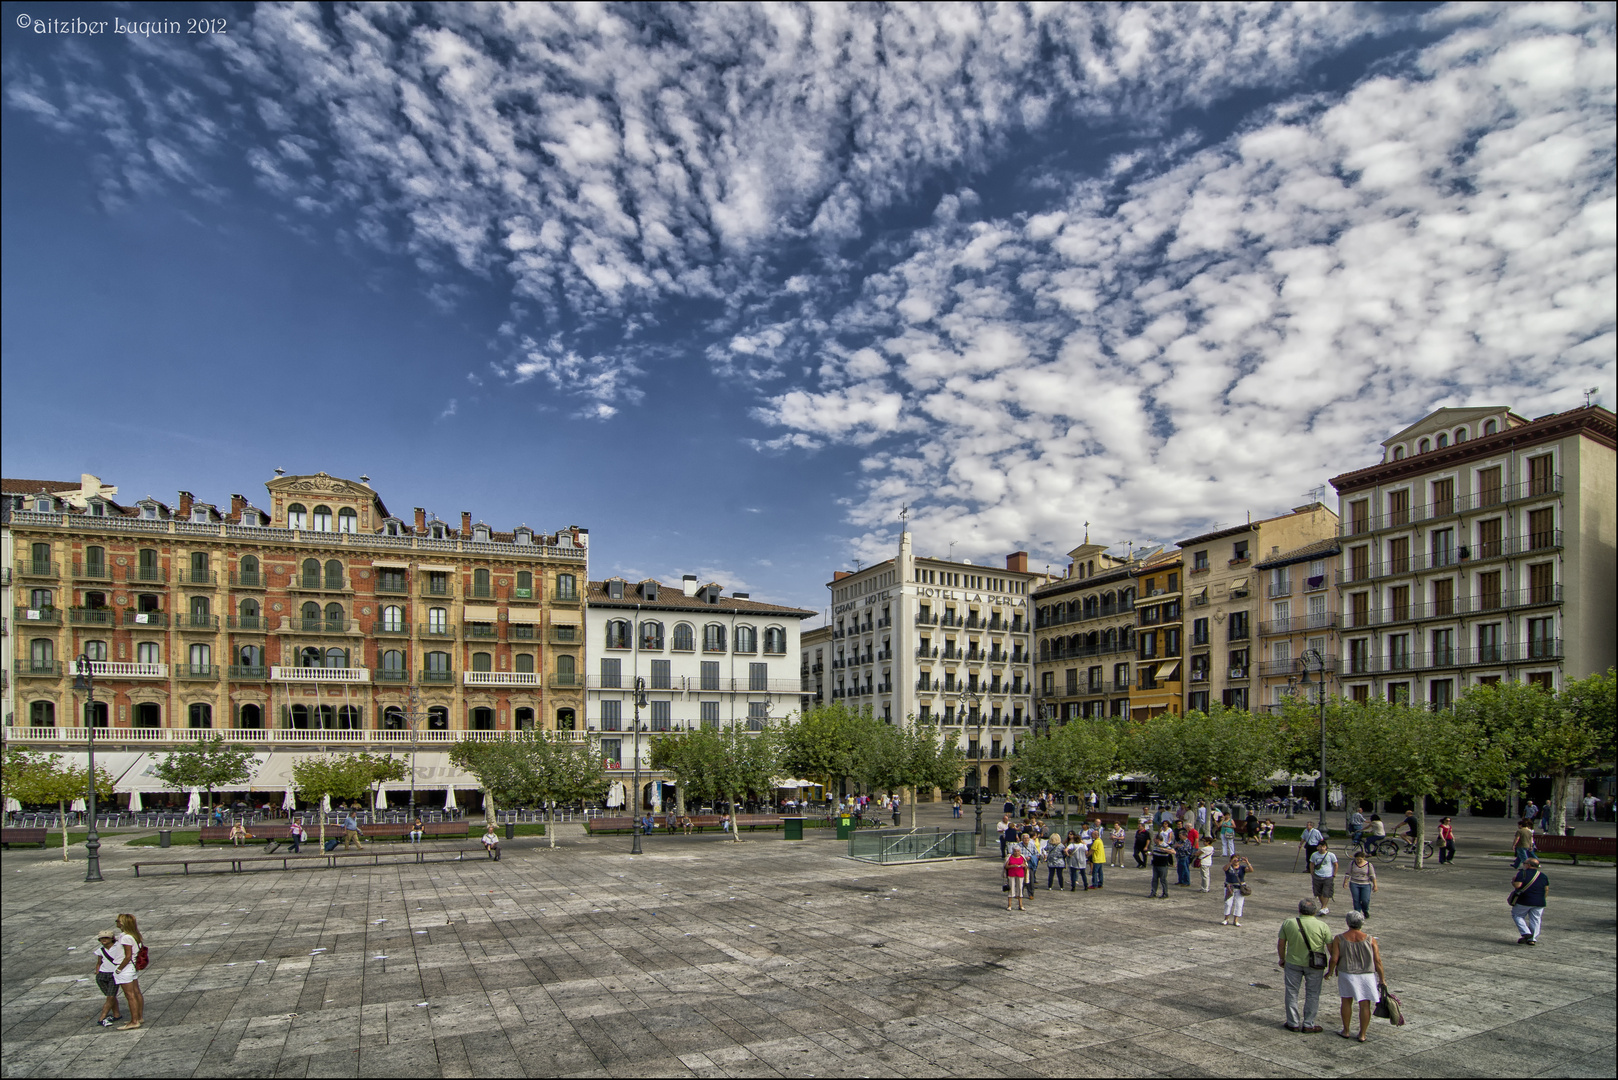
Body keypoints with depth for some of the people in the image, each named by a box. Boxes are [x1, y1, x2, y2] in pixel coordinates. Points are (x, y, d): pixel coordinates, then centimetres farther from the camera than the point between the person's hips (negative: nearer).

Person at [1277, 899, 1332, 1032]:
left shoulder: (1288, 923, -6)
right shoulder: (1323, 926, -11)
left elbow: (1281, 944, 1)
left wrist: (1282, 958, 15)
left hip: (1293, 963, 1)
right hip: (1314, 965, -1)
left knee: (1292, 992, 13)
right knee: (1312, 994, 13)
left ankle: (1293, 1024, 19)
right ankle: (1308, 1025, 17)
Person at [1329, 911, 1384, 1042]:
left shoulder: (1339, 939, -9)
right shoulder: (1370, 939, -8)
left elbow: (1334, 959, -9)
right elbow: (1377, 961, -7)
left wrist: (1330, 971, 9)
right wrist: (1382, 978, 5)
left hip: (1346, 975, 0)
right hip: (1366, 976, 0)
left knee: (1346, 1002, 15)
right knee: (1365, 1005, 9)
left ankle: (1346, 1031, 22)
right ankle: (1362, 1034, 14)